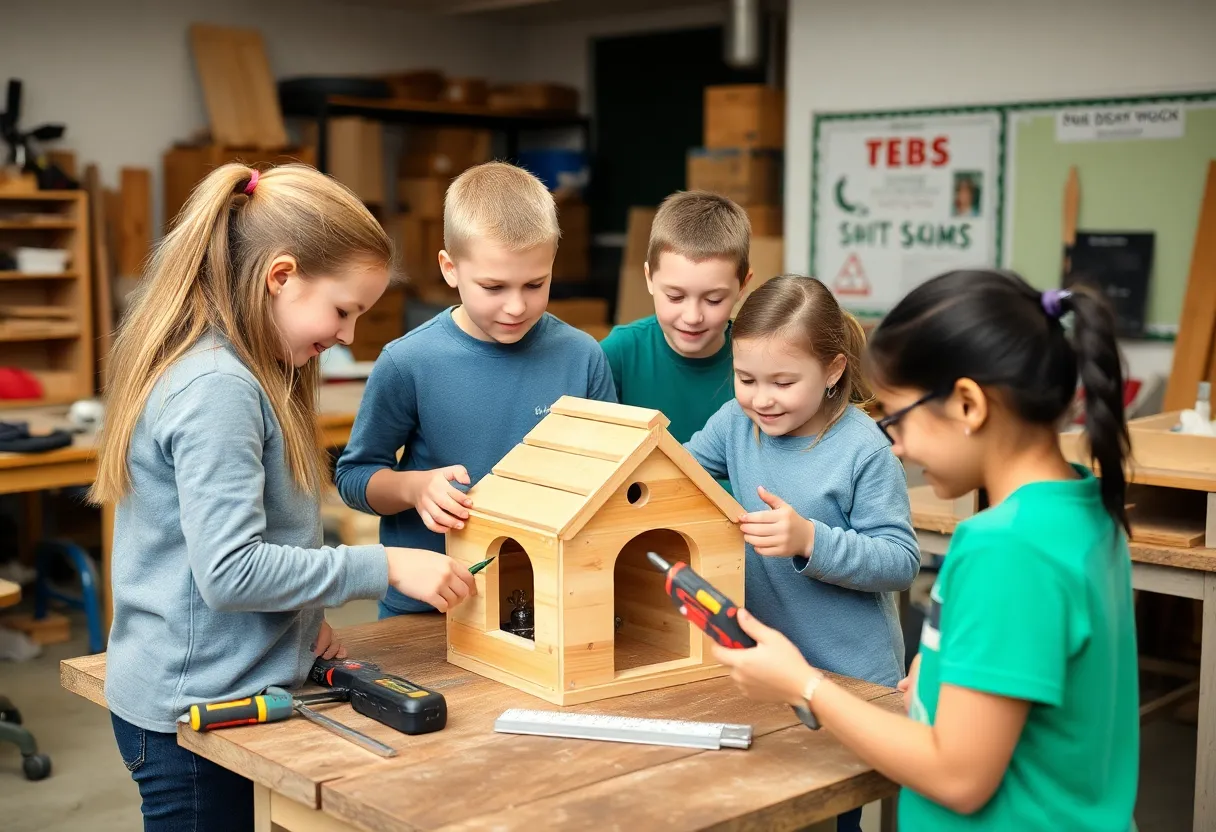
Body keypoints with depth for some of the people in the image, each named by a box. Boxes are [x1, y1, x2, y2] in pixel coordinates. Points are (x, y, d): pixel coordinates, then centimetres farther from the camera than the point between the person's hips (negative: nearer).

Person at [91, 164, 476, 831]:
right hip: (192, 705, -9)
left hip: (196, 692, 9)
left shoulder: (236, 371, 8)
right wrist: (386, 567, -21)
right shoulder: (217, 388, -22)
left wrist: (306, 616, 5)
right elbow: (229, 569, -26)